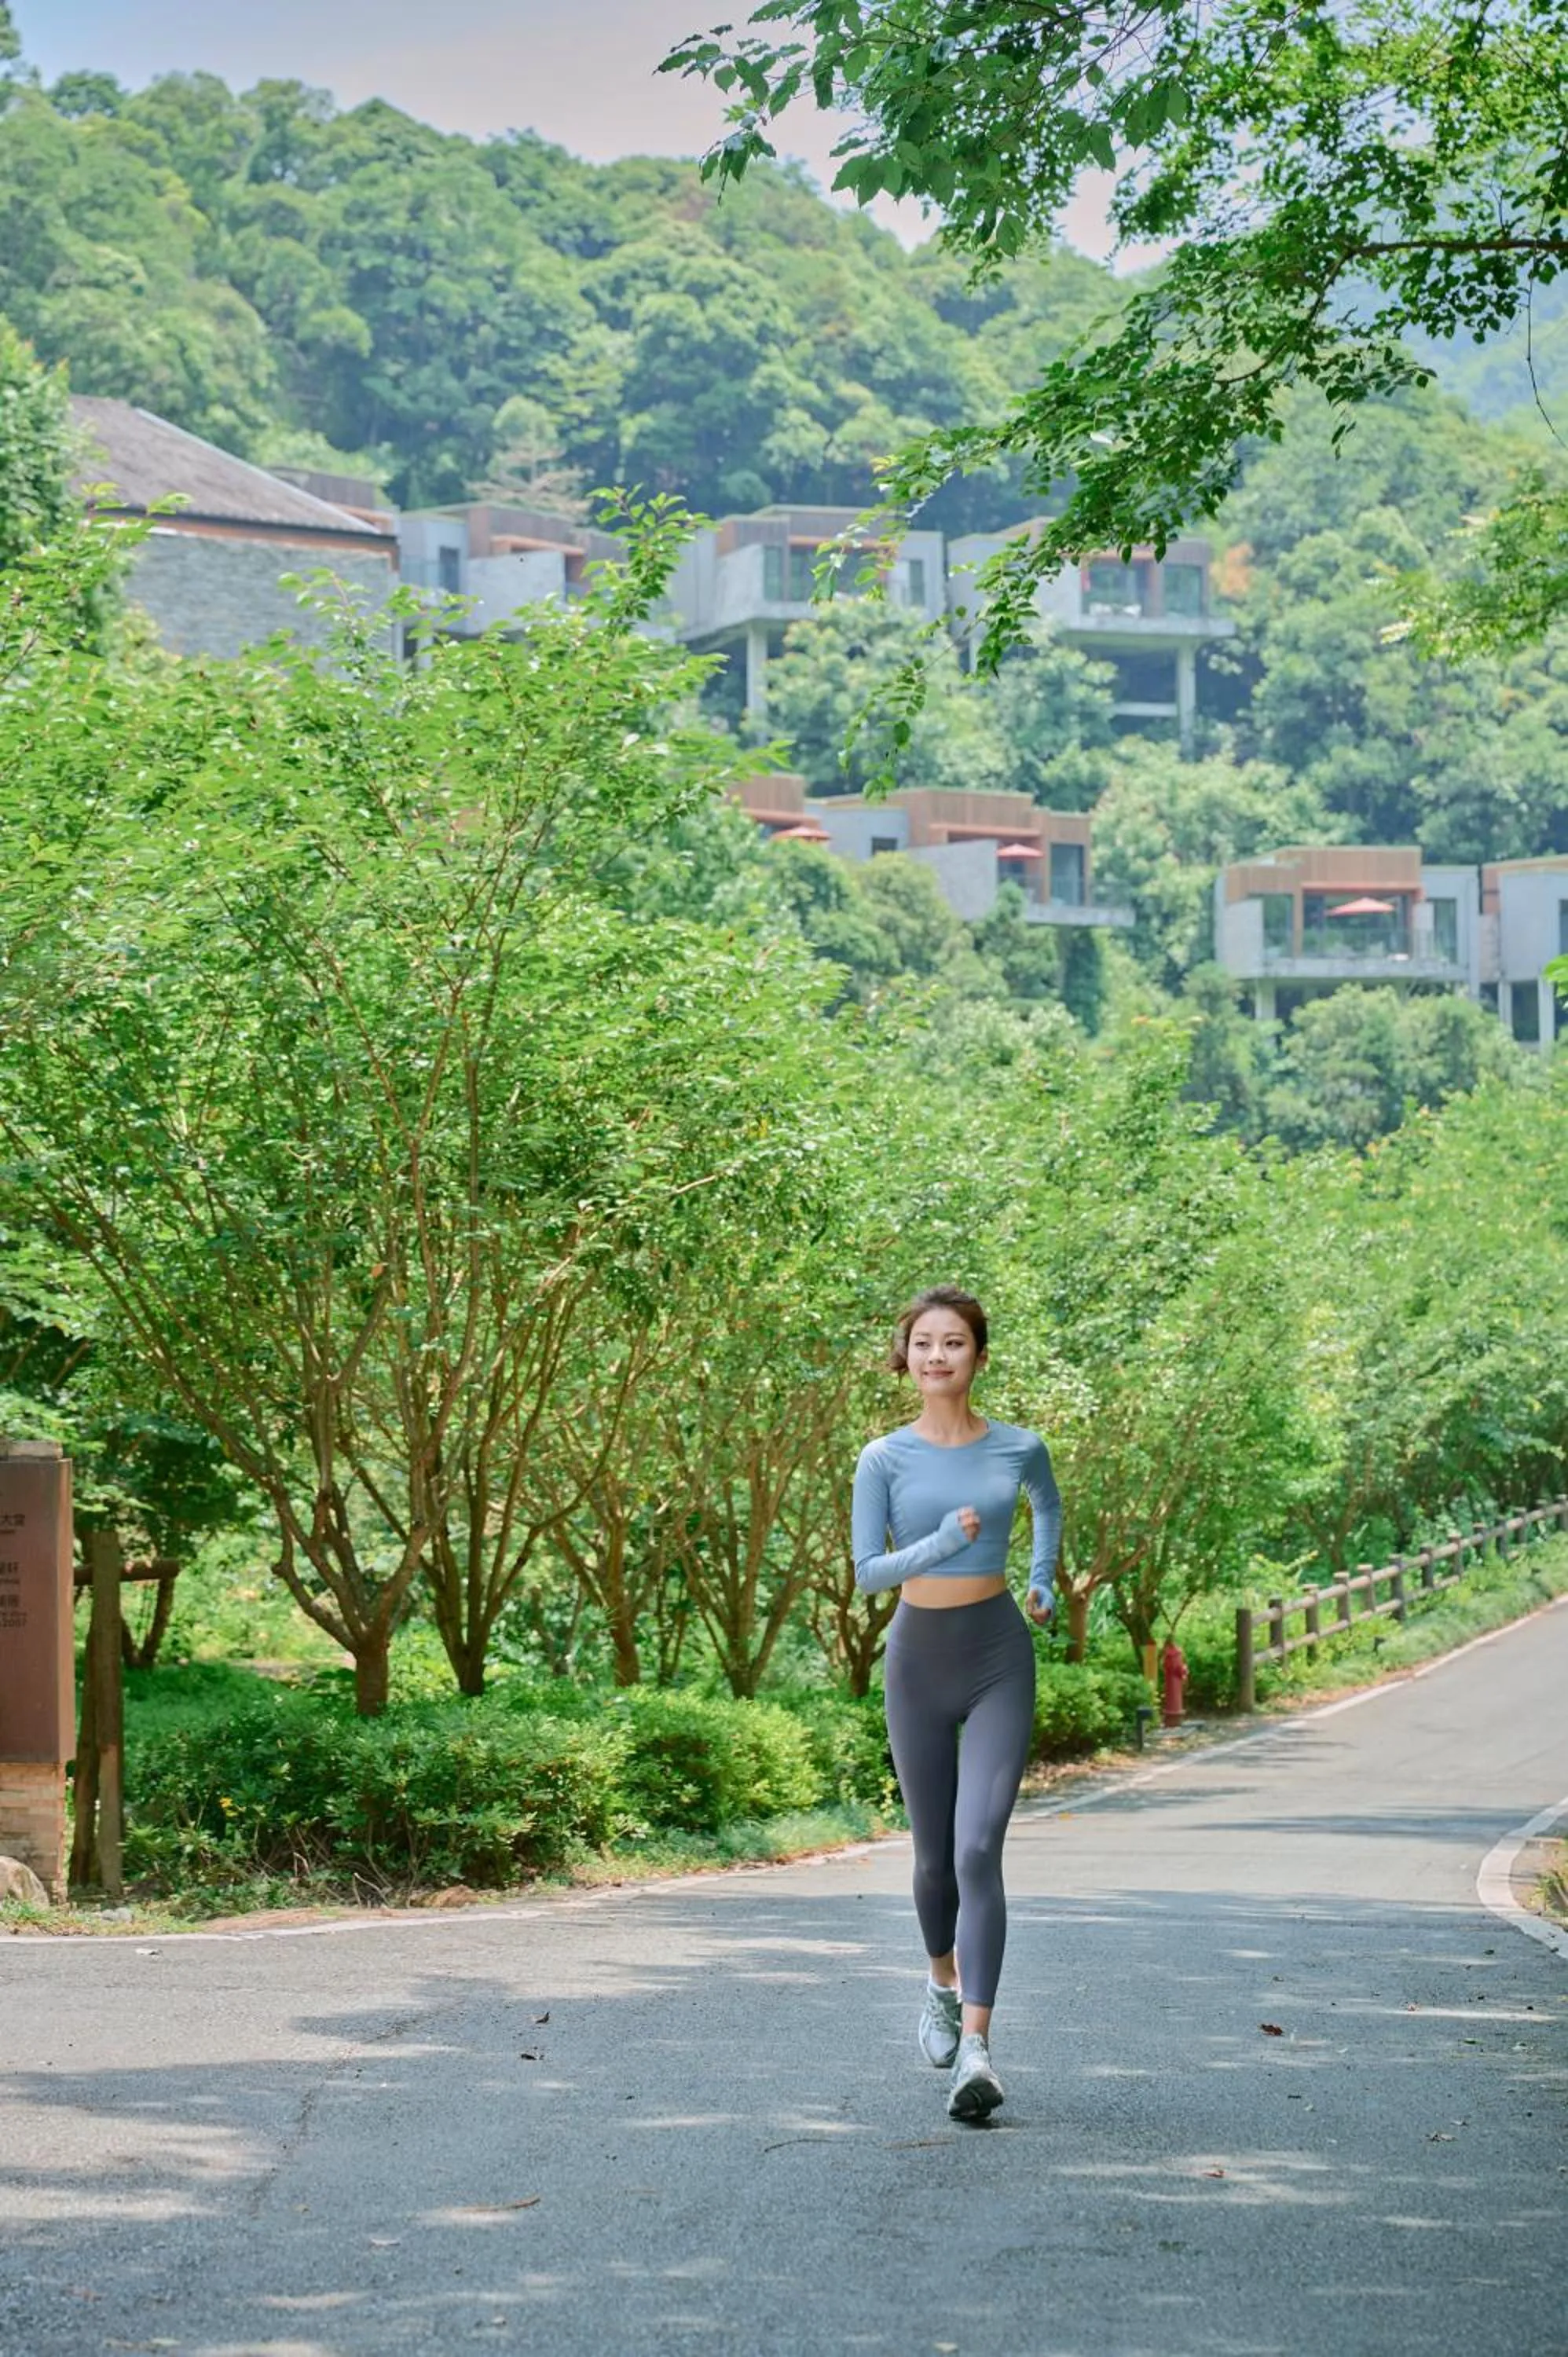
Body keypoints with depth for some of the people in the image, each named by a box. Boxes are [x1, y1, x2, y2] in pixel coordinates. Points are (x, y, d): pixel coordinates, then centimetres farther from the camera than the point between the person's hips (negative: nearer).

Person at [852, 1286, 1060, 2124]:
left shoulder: (1018, 1448, -2)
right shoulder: (884, 1460, -5)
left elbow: (1048, 1500, 21)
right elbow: (866, 1572, -10)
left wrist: (1043, 1579, 13)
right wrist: (940, 1544, -25)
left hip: (999, 1657, -1)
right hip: (919, 1661, 1)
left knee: (978, 1849, -16)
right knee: (935, 1856, 14)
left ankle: (975, 2046, -22)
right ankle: (943, 1983, 44)